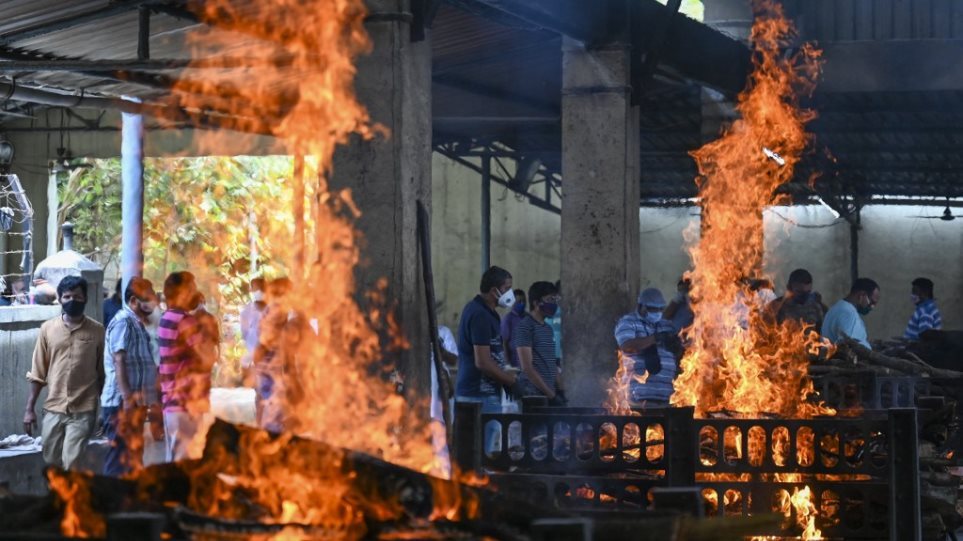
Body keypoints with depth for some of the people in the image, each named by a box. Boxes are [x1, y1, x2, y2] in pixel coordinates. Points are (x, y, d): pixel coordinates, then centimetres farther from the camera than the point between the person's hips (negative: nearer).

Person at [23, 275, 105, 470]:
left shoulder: (97, 331, 0)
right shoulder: (48, 329, 5)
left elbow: (103, 374, 3)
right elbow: (37, 374, 7)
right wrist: (29, 409, 4)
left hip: (83, 410, -3)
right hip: (53, 409, 3)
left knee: (72, 465, -11)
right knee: (52, 464, 9)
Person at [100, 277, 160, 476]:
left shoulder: (137, 323, 18)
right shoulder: (123, 322, -11)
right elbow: (118, 361, -18)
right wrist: (127, 397, -24)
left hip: (136, 402, 10)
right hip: (122, 403, -10)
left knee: (132, 456, 13)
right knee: (122, 457, -9)